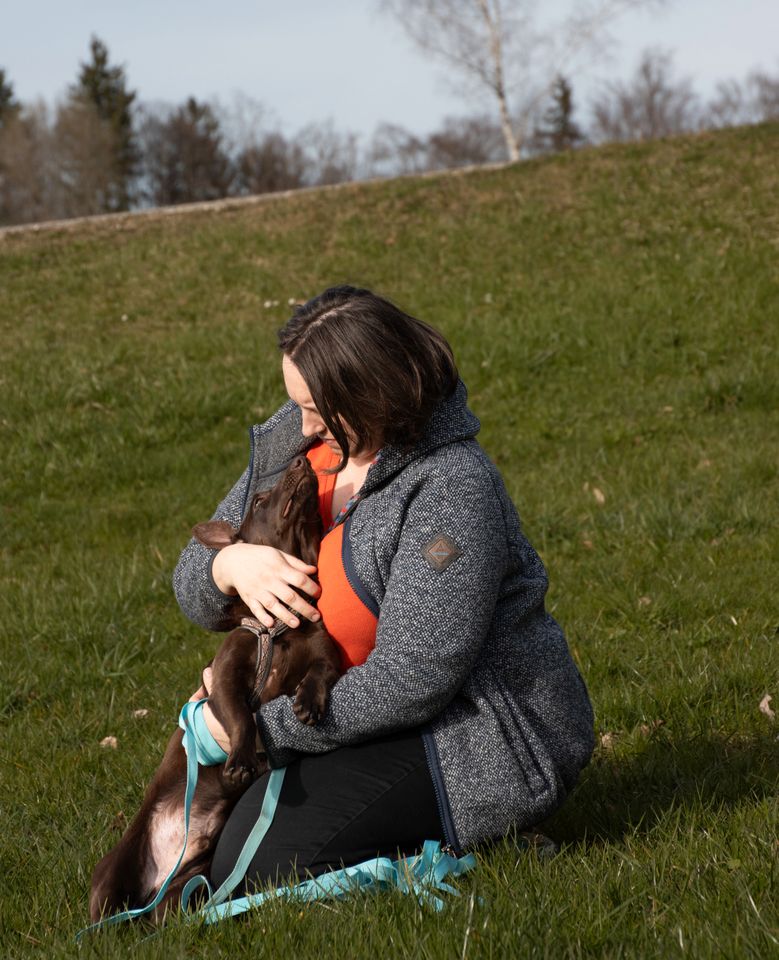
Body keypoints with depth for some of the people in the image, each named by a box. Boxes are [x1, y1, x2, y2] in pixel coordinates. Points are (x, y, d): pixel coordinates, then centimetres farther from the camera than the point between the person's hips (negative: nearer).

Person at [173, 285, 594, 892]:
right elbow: (193, 586, 7)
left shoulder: (451, 488, -24)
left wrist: (265, 725, -21)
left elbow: (410, 682, -27)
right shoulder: (294, 442, 0)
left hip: (480, 745, -9)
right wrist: (228, 566, -18)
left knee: (254, 861, -19)